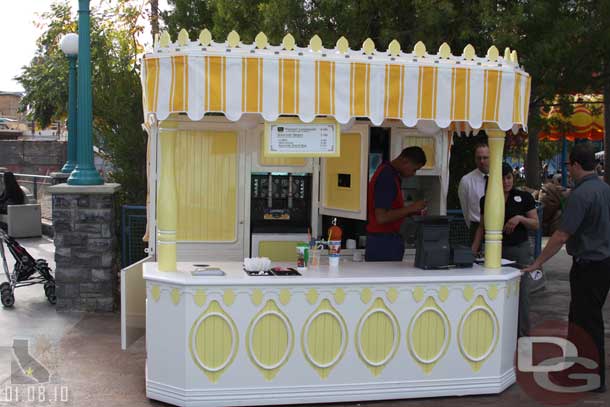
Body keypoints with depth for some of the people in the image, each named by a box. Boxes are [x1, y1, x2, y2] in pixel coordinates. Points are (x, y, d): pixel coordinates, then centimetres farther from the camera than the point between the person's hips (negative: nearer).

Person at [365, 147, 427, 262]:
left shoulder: (388, 172, 11)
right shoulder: (387, 177, -19)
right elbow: (381, 217, -25)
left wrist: (412, 211, 9)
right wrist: (410, 208, -18)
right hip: (384, 243, -10)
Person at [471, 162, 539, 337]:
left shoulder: (524, 197, 0)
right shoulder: (486, 200, 7)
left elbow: (536, 224, 1)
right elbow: (482, 227, 13)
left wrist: (520, 218, -18)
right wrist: (473, 250, 4)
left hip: (519, 249, -2)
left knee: (521, 293, -4)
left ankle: (522, 335, 7)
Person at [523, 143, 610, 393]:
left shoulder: (580, 194, -20)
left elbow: (561, 236, -23)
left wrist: (536, 264, -18)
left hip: (588, 266, -8)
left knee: (588, 322, 3)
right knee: (578, 318, 18)